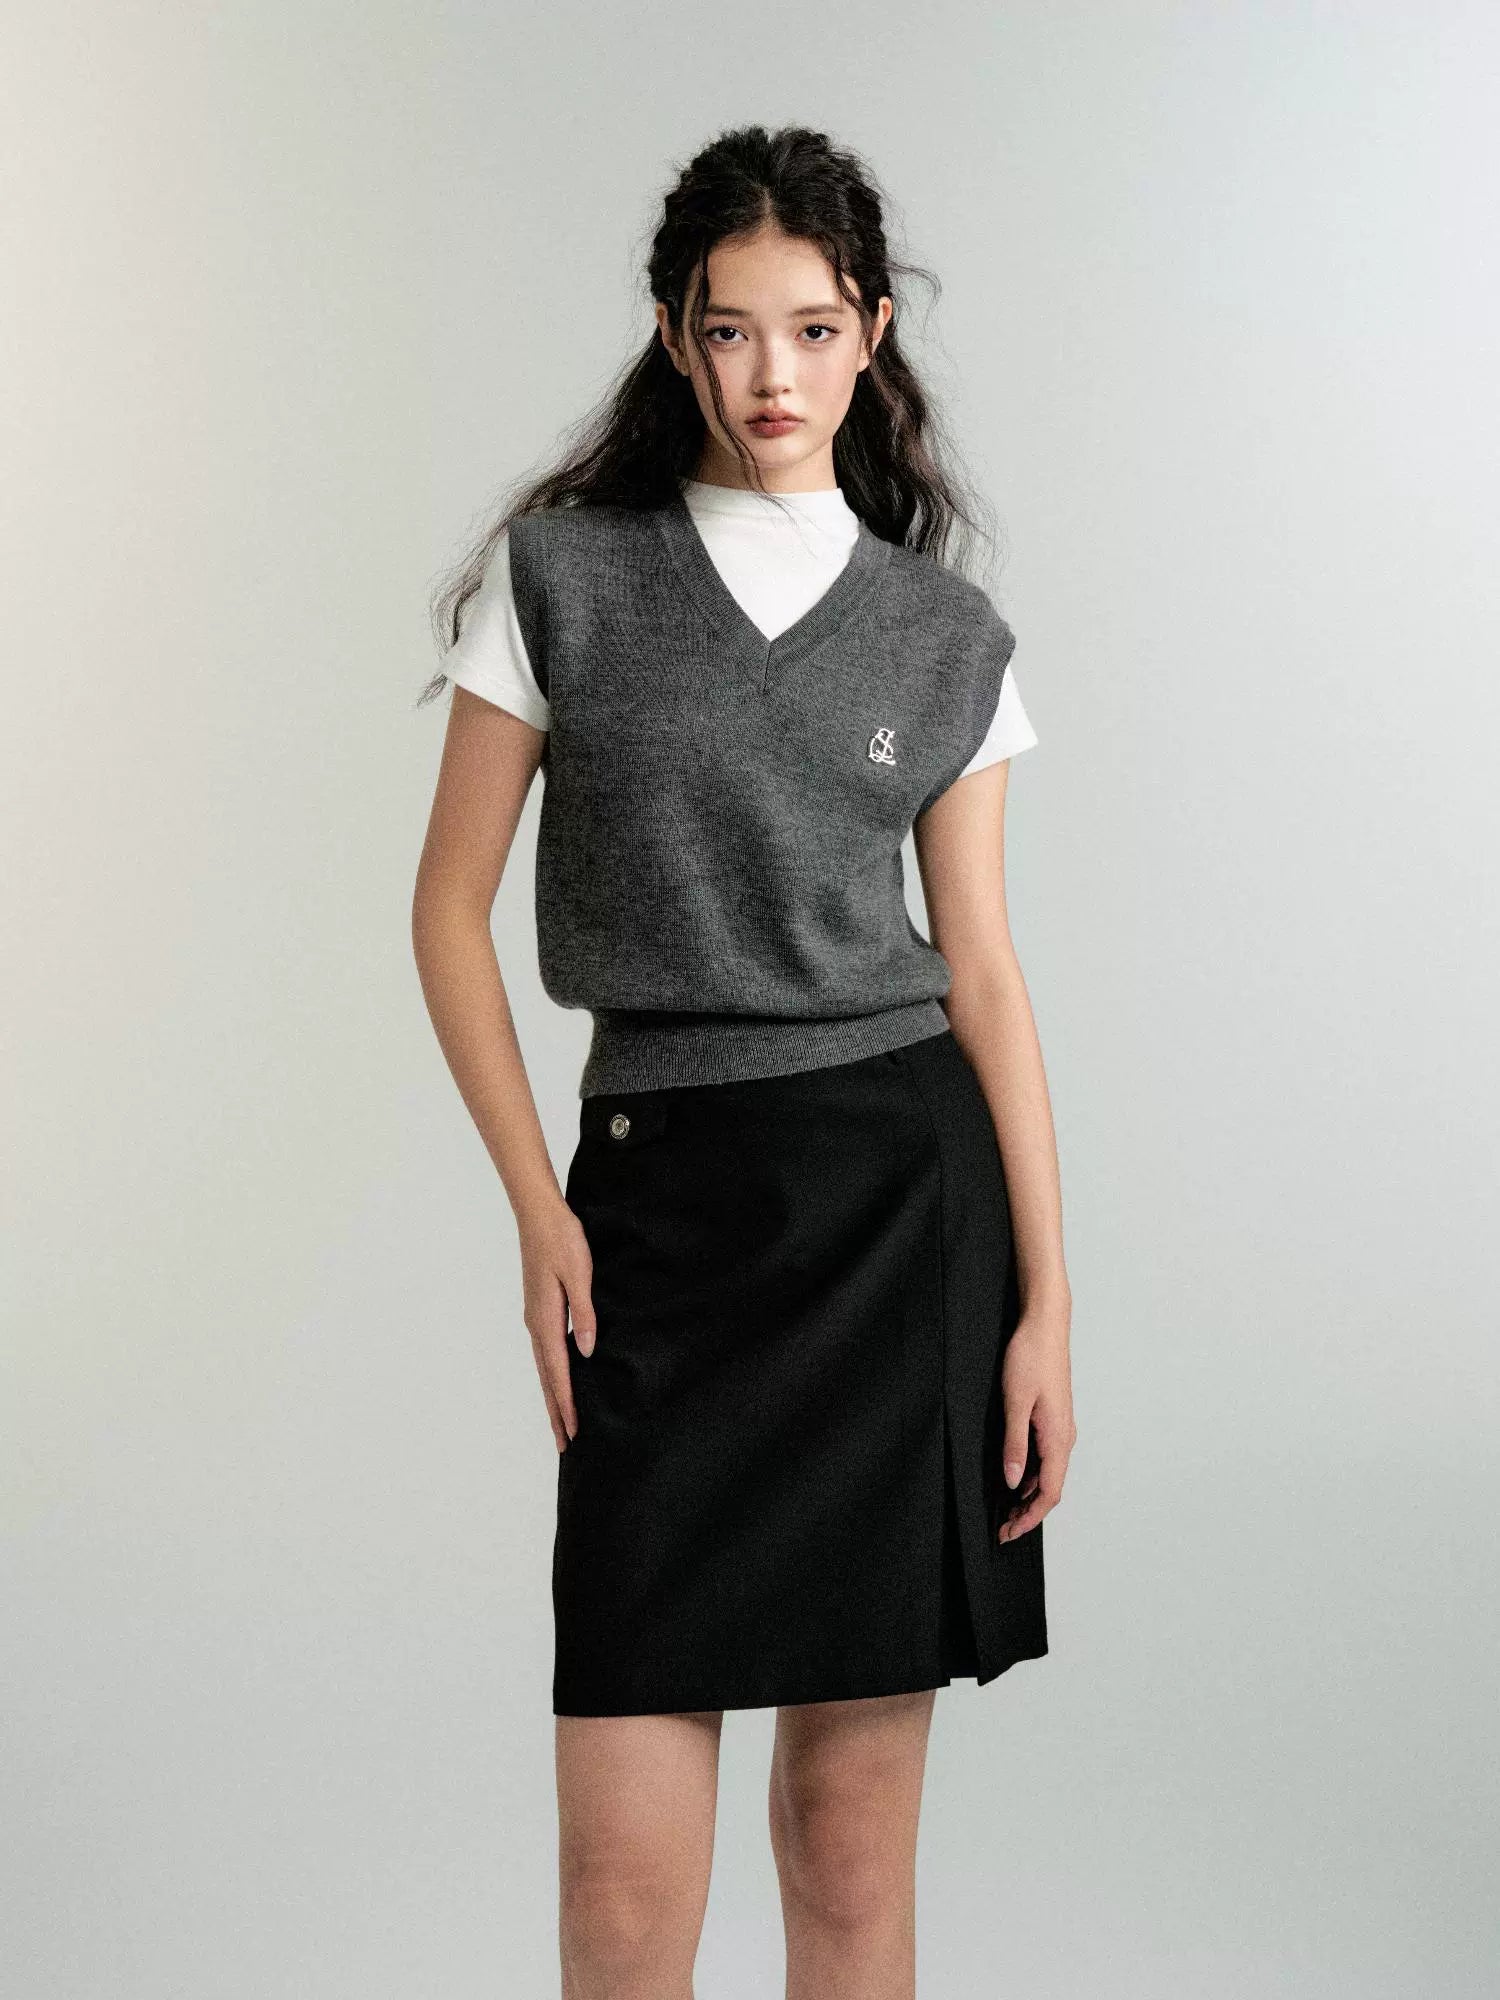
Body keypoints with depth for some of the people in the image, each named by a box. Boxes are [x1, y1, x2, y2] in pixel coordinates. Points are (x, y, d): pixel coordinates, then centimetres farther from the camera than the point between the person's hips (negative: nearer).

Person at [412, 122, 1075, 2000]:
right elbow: (452, 907, 5)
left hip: (908, 1193, 1)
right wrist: (540, 1211, -5)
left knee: (852, 1830, 6)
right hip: (662, 1198, -1)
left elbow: (982, 966, 6)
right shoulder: (557, 575, 3)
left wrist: (1047, 1297, 1)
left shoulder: (945, 633, 7)